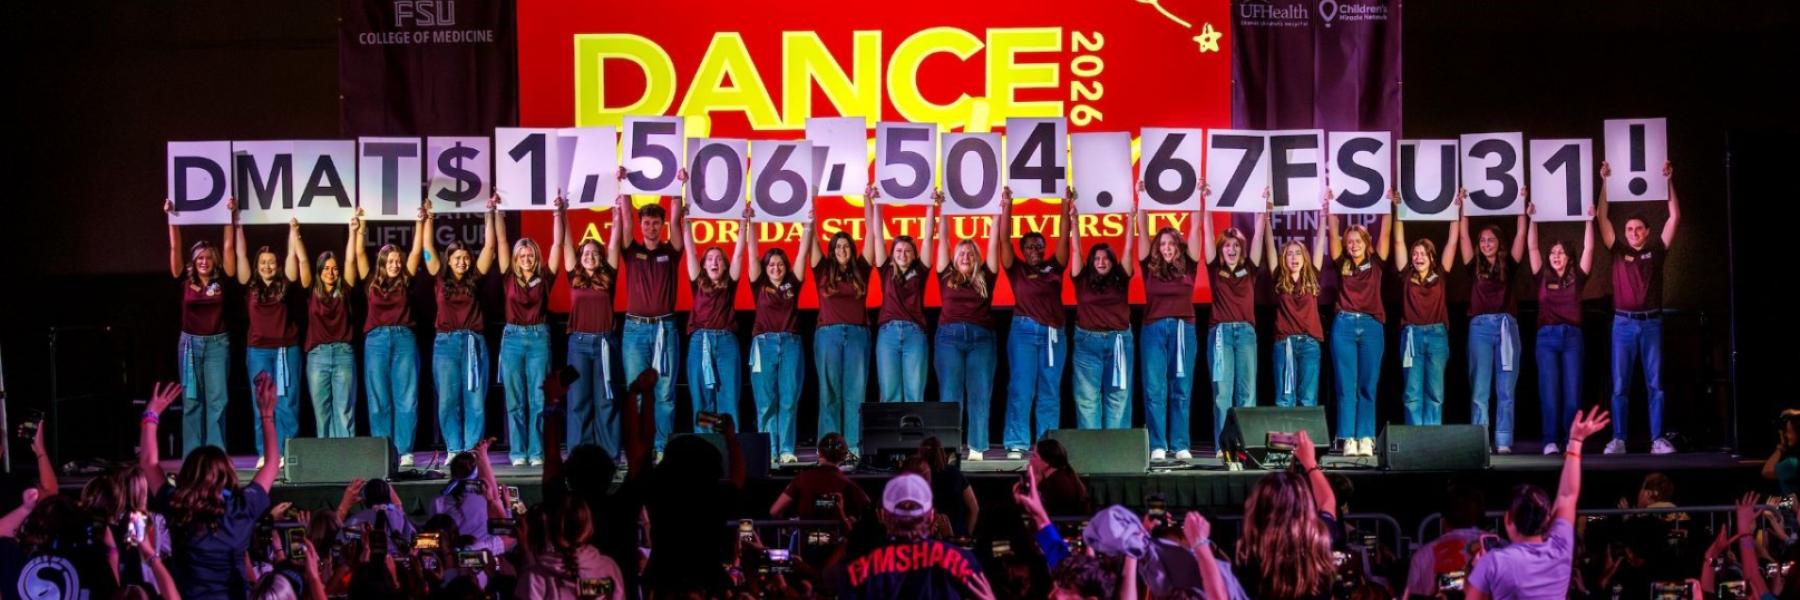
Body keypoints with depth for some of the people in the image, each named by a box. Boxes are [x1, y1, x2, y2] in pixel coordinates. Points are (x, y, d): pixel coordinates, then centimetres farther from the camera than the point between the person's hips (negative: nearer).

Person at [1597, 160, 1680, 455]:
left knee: (1655, 385, 1)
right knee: (1620, 386, 0)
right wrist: (1605, 182, -3)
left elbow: (1674, 218, 3)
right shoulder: (1618, 250, 7)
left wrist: (1669, 182, 0)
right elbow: (1602, 218, 2)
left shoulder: (1656, 250, 7)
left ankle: (1657, 439, 1)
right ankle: (1618, 440, 2)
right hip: (1623, 323, 0)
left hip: (1651, 322, 0)